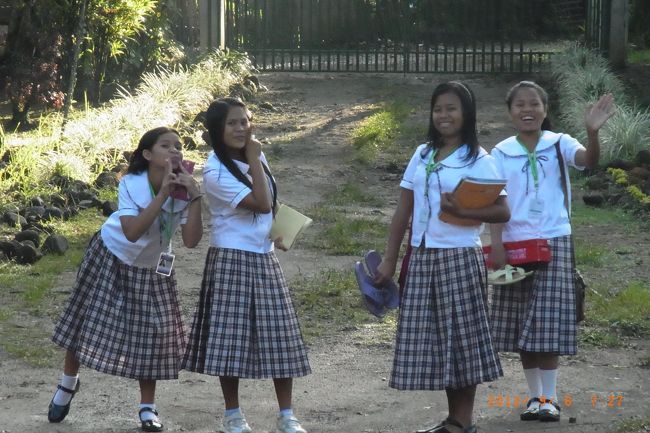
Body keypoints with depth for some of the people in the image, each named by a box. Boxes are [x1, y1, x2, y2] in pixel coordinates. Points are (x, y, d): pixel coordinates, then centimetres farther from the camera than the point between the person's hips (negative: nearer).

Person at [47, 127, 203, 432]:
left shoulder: (183, 190, -19)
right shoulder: (131, 184, -26)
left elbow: (191, 240, -29)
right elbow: (132, 232, -40)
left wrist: (195, 196, -37)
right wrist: (162, 194, -43)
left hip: (151, 269, 2)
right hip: (111, 258, -2)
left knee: (153, 331, -2)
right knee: (89, 321, 6)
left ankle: (147, 408, 11)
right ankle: (68, 383, 31)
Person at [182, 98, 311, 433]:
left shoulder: (255, 157, 7)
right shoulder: (216, 172, -15)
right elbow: (261, 203, -21)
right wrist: (254, 158, -17)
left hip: (264, 258, 6)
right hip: (232, 260, -6)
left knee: (280, 336, 4)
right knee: (231, 336, -2)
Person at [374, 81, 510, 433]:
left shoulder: (477, 159, -4)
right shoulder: (422, 155, 10)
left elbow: (502, 212, -12)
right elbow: (403, 211, 11)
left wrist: (461, 212, -26)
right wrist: (389, 260, 7)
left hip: (460, 258, -5)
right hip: (422, 259, 5)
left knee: (461, 336, 0)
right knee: (434, 337, 6)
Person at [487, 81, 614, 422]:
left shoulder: (559, 144, -3)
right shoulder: (501, 153, 1)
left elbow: (588, 160, -23)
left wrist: (592, 131, -43)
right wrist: (496, 245, -14)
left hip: (553, 243, -2)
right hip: (515, 244, 2)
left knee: (547, 325, -4)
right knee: (521, 327, 7)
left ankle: (549, 397, 4)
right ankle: (535, 395, 18)